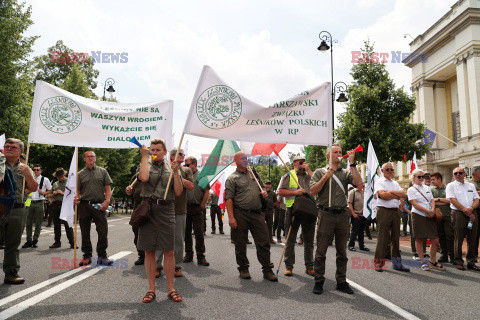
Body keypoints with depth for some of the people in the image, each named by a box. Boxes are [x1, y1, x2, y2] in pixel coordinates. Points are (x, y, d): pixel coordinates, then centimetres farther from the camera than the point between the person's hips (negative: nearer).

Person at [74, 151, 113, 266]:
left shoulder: (102, 171, 10)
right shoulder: (80, 174, 12)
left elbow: (108, 189, 7)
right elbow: (78, 190, 10)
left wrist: (107, 201, -8)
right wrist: (76, 198, -12)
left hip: (99, 205, -1)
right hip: (84, 205, 1)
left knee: (103, 231, -3)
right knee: (85, 233, 7)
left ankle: (102, 256, 8)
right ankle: (87, 256, 18)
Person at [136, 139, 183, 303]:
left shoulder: (171, 168, 12)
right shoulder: (145, 165, 9)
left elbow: (178, 192, 3)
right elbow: (143, 178, -16)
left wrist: (175, 172, -6)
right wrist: (145, 156, -7)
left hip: (166, 211, 1)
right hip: (148, 210, 0)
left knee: (169, 252, 2)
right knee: (149, 251, 5)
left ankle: (171, 289, 14)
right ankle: (151, 289, 17)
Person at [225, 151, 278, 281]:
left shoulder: (254, 174, 17)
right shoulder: (232, 178, 1)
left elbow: (262, 187, 29)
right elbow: (228, 198, -7)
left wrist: (264, 192, 4)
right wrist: (231, 217, -16)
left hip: (257, 213, 4)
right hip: (240, 214, -4)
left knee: (264, 242, 2)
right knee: (240, 244, 5)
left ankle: (267, 270, 12)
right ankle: (243, 269, 23)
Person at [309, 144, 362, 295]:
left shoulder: (346, 173, 14)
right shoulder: (320, 172, 8)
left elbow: (358, 182, -5)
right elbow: (312, 191, -3)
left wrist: (352, 163, -6)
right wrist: (325, 177, -11)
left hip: (342, 215, 3)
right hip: (326, 214, -3)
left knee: (342, 251, 10)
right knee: (321, 250, 0)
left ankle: (341, 281, 21)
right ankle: (319, 281, 11)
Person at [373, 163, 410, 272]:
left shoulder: (395, 183, 20)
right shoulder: (379, 182, 1)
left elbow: (404, 194, 6)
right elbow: (382, 195, -15)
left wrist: (392, 192, -9)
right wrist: (397, 196, -4)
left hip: (396, 211, 6)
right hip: (384, 211, -6)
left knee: (396, 237, 8)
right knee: (383, 237, -6)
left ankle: (397, 263, 16)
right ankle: (378, 263, 1)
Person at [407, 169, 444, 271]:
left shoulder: (427, 188, 17)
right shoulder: (411, 190, -1)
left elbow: (432, 200, 12)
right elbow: (415, 204, -10)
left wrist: (433, 210, -8)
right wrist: (428, 211, -17)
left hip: (430, 216, 5)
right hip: (418, 216, -5)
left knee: (435, 241, 2)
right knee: (419, 240, 0)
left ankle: (433, 261, 18)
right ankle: (423, 262, 11)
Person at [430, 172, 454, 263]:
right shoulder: (431, 189, 10)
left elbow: (450, 200, -6)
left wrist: (438, 199, -3)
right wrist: (444, 201, -5)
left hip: (448, 215, -2)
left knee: (450, 235, -5)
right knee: (441, 236, 5)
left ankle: (452, 255, 2)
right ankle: (444, 255, 12)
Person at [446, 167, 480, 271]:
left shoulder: (471, 186, 19)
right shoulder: (451, 186, 5)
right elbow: (453, 200, -6)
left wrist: (471, 208, -9)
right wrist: (465, 210, -13)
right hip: (458, 213, -4)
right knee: (459, 238, -4)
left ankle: (471, 262, 13)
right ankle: (458, 262, 4)